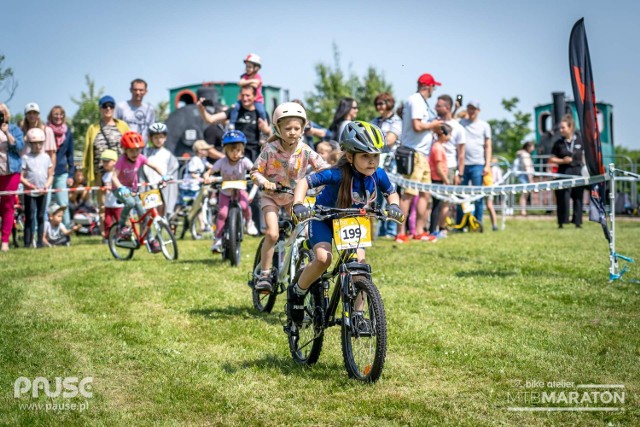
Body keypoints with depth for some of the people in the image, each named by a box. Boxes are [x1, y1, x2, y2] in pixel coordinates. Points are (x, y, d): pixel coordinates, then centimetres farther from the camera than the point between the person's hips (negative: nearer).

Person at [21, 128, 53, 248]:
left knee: (41, 217, 8)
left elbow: (50, 175, 8)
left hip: (42, 193, 3)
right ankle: (27, 242, 1)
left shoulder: (46, 157, 6)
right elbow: (21, 176, -6)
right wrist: (29, 185, -19)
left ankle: (40, 241, 14)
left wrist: (47, 186, -8)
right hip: (30, 193, -3)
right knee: (29, 217, -2)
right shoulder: (26, 158, -3)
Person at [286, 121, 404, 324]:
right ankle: (297, 292, 0)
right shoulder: (339, 174, -33)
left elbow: (391, 192, 2)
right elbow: (305, 181, -30)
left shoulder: (378, 174, -18)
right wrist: (298, 205, -44)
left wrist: (394, 206, -19)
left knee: (360, 261, -14)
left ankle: (357, 312, 2)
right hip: (323, 218, -4)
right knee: (323, 258, -27)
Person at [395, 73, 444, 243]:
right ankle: (401, 233, -8)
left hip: (422, 154, 11)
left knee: (425, 193, 13)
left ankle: (419, 231, 18)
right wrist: (433, 125, -8)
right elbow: (417, 126, -22)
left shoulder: (421, 101, 19)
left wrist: (433, 127, 16)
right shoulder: (417, 101, -12)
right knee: (408, 193, -10)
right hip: (414, 153, -11)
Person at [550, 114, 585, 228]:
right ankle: (562, 221, 4)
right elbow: (551, 159, 5)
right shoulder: (558, 143, 2)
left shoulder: (579, 140, 3)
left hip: (577, 172, 1)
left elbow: (584, 156, 11)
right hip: (564, 173, -1)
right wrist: (562, 161, -10)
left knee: (578, 197, 3)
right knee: (562, 198, -4)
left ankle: (577, 221, 12)